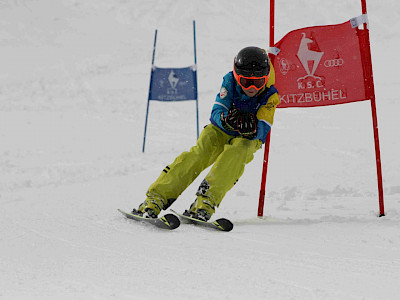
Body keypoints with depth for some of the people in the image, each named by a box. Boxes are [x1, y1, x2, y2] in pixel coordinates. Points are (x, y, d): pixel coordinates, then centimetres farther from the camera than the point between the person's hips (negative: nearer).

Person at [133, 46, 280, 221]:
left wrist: (252, 128, -50)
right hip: (220, 133, 1)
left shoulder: (270, 96, -19)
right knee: (198, 155, -27)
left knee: (235, 154, -36)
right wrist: (225, 120, -45)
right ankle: (155, 200, -31)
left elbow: (263, 129, -26)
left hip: (248, 139, -1)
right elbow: (217, 111, -21)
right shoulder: (230, 81, -16)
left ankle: (206, 202, -43)